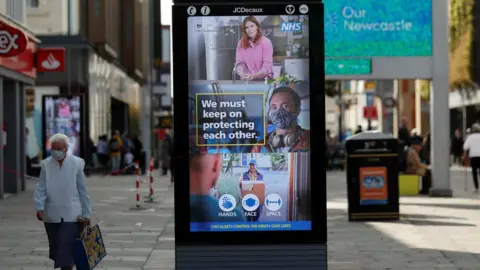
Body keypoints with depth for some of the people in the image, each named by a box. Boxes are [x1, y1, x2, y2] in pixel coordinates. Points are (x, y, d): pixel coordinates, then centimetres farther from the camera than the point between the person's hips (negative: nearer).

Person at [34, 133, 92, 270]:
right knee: (56, 247, 11)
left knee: (66, 248, -11)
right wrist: (40, 207, -16)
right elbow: (41, 189, -1)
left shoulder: (76, 164, -3)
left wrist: (86, 214, 2)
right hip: (52, 216, 3)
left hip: (71, 216, -3)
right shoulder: (46, 164, 1)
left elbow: (83, 191, 1)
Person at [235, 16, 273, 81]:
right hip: (247, 81, 3)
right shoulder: (241, 43, 5)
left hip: (263, 80, -3)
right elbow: (239, 63, -2)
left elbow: (267, 67, -13)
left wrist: (253, 76, -27)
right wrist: (242, 75, -23)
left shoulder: (266, 42, -6)